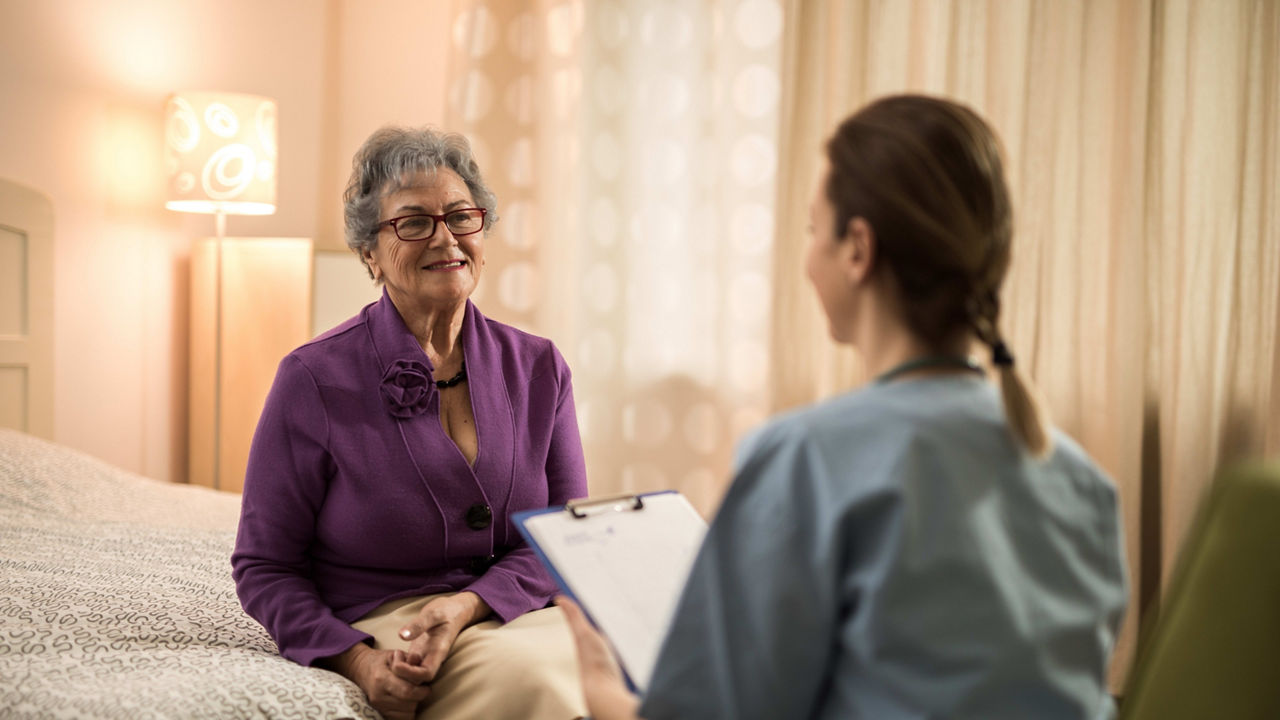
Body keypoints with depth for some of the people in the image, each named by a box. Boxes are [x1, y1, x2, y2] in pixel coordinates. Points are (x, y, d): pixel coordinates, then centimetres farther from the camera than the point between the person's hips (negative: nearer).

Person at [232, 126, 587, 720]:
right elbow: (265, 565, 2)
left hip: (520, 610, 3)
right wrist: (358, 659, -15)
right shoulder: (315, 380, -2)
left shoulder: (538, 368, 9)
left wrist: (468, 605, -12)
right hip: (381, 626, -3)